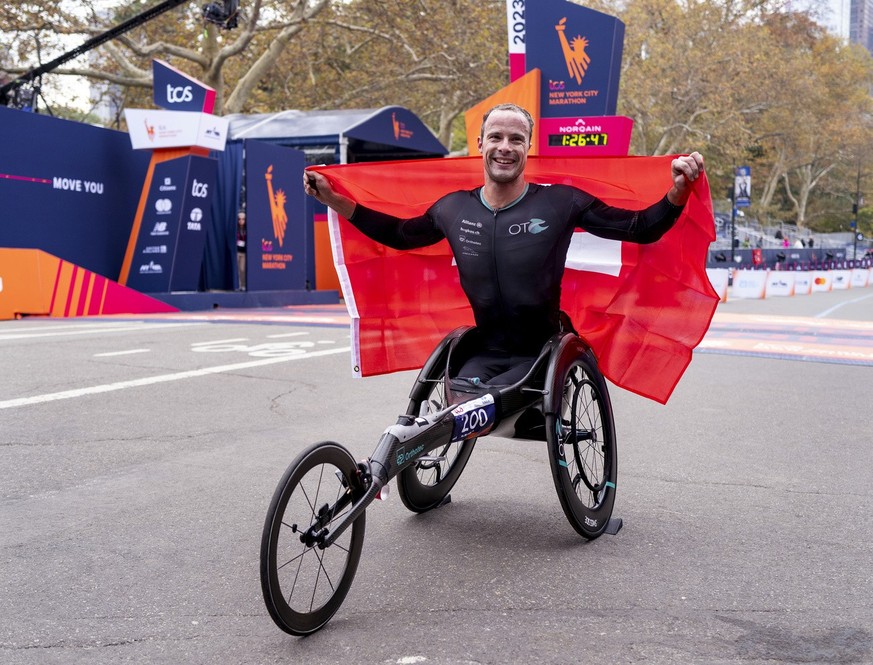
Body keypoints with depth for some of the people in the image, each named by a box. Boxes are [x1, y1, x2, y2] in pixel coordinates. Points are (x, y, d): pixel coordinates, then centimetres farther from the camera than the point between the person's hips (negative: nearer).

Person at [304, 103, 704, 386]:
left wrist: (678, 191, -25)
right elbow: (400, 235, 19)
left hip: (541, 355, -3)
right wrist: (331, 198, 16)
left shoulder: (559, 203, -8)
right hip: (484, 354, 3)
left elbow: (640, 229, -6)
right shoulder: (453, 209, 2)